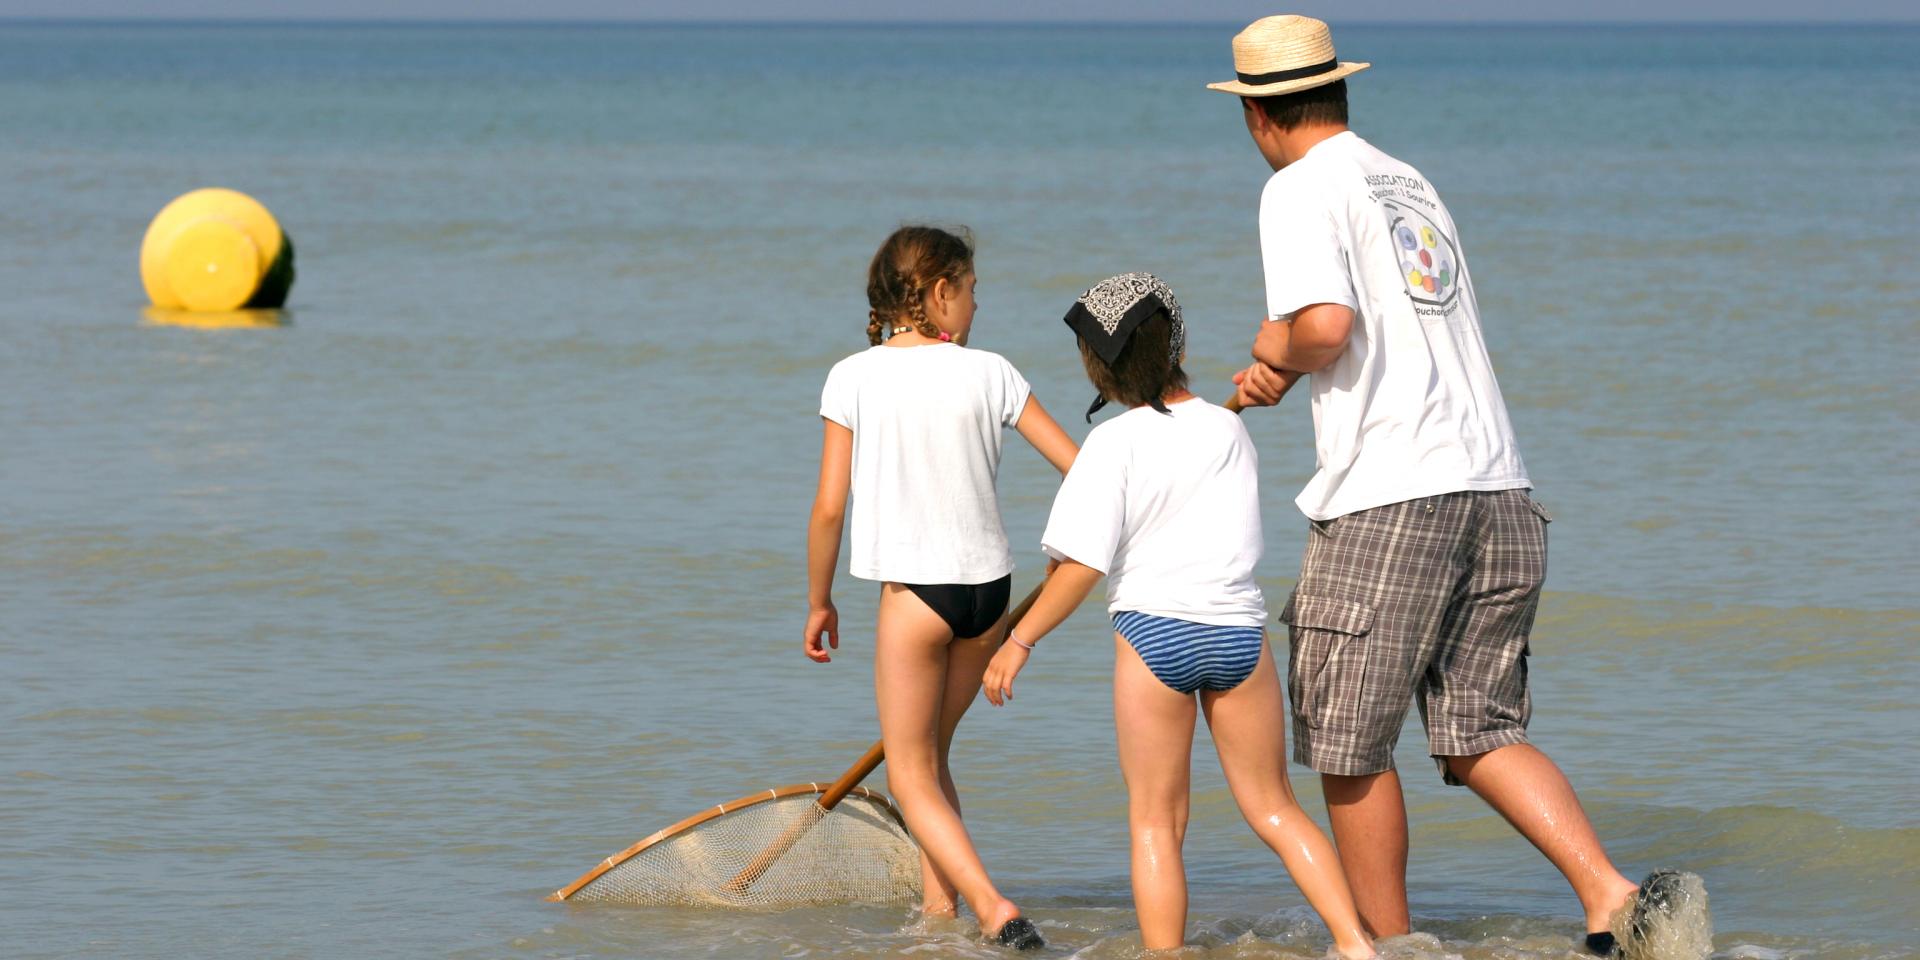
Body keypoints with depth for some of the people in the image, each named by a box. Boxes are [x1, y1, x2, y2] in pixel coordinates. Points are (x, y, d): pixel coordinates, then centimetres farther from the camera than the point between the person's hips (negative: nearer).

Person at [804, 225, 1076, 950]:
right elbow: (1080, 467, 2)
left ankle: (991, 906, -14)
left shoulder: (855, 378, -4)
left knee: (910, 770, 4)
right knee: (930, 752, 22)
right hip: (989, 588, 3)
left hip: (914, 589, -3)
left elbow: (829, 509, -4)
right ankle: (939, 907, 20)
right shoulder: (988, 374, 1)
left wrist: (819, 602, 9)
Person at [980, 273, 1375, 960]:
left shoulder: (1114, 444, -6)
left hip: (1152, 630, -4)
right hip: (1239, 629, 4)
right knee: (1272, 806, 14)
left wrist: (1019, 642, -3)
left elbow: (1084, 567, -11)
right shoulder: (1230, 430, 9)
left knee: (1154, 820, 5)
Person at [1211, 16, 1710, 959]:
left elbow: (1327, 326, -18)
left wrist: (1278, 345, 2)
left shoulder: (1301, 190, -3)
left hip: (1386, 500, -7)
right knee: (1480, 735, 8)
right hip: (1496, 491, 7)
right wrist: (1281, 376, 29)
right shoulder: (1413, 185, 22)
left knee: (1349, 744, 6)